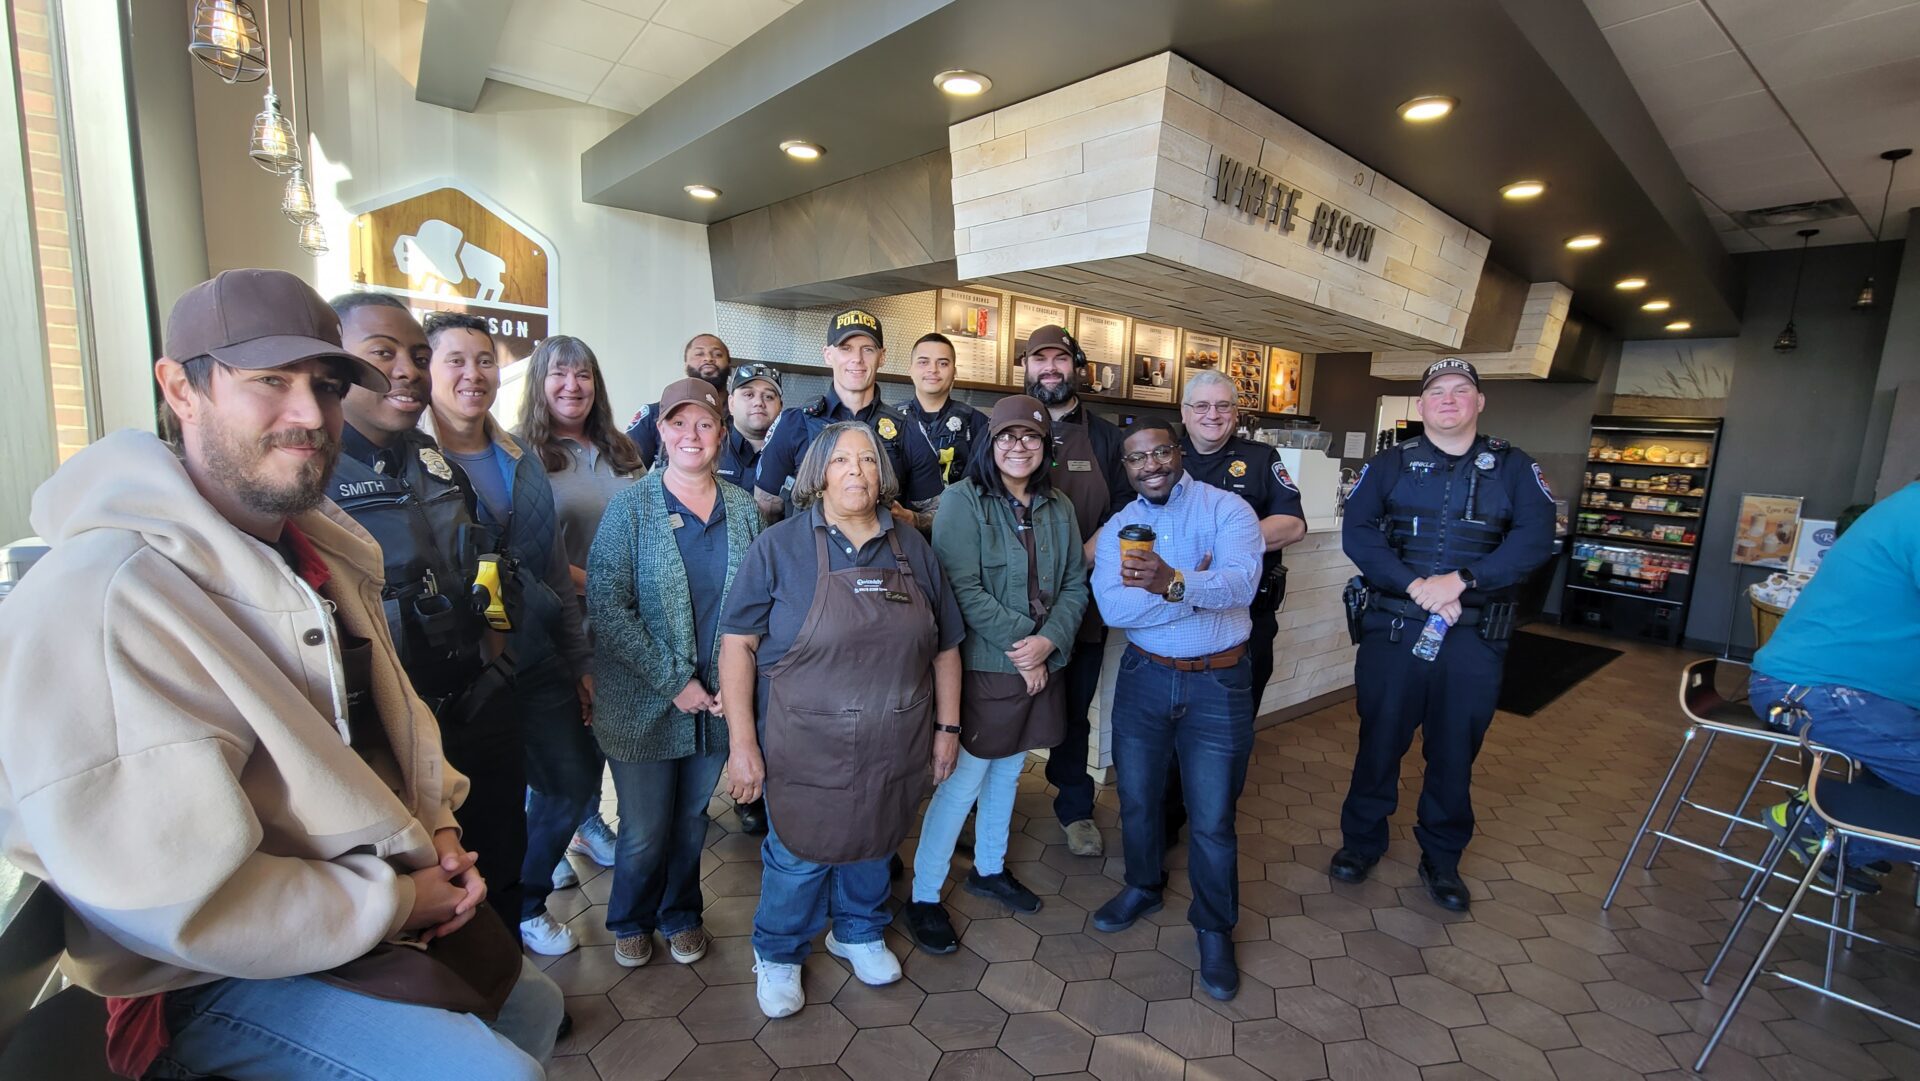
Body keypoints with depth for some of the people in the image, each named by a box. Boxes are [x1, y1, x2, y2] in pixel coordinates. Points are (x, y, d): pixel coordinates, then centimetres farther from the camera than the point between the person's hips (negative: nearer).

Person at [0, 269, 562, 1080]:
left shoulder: (319, 550, 2)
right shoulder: (100, 605, -29)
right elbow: (184, 910, -30)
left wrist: (436, 823, -2)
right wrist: (395, 902, -19)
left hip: (384, 904, 9)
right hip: (213, 980, -8)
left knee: (532, 1002, 22)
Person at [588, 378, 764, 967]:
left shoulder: (743, 509, 1)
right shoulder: (630, 507, -8)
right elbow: (606, 605, -14)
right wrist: (674, 681, -16)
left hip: (720, 701, 3)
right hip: (643, 706, -2)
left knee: (692, 820, 18)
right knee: (645, 832, 11)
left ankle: (680, 915, 45)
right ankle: (631, 921, 41)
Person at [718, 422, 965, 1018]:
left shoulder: (912, 548, 2)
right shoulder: (779, 545, -9)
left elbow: (944, 646, 6)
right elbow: (738, 644, -10)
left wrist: (947, 726, 5)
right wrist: (742, 742, -14)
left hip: (894, 748, 3)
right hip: (807, 750, -3)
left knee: (874, 843, 22)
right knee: (799, 856, 13)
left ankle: (859, 932, 50)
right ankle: (777, 955, 42)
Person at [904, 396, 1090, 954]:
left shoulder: (1058, 508, 6)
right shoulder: (963, 501, -11)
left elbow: (1076, 585, 5)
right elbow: (964, 590, -18)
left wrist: (1048, 641, -12)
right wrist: (1020, 642, -17)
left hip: (1040, 666, 6)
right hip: (982, 667, -6)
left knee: (1007, 771, 20)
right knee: (963, 780, 0)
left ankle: (989, 869, 42)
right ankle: (923, 896, 19)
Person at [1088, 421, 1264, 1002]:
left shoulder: (1227, 508, -8)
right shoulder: (1117, 529, 1)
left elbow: (1241, 582, -26)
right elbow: (1112, 607, -16)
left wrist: (1174, 581, -44)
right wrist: (1197, 589, -22)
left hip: (1217, 683, -3)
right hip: (1144, 676, 3)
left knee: (1212, 818, 7)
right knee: (1137, 798, 18)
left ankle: (1215, 928, 32)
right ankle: (1143, 887, 46)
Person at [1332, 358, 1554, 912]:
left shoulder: (1514, 467, 6)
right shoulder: (1390, 465, 4)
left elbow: (1535, 538, -9)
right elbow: (1357, 533, -9)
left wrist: (1459, 581, -21)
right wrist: (1416, 586, -20)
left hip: (1475, 638, 1)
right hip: (1393, 630, 0)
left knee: (1455, 751, 13)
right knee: (1379, 740, 10)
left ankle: (1442, 858, 32)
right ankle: (1362, 840, 29)